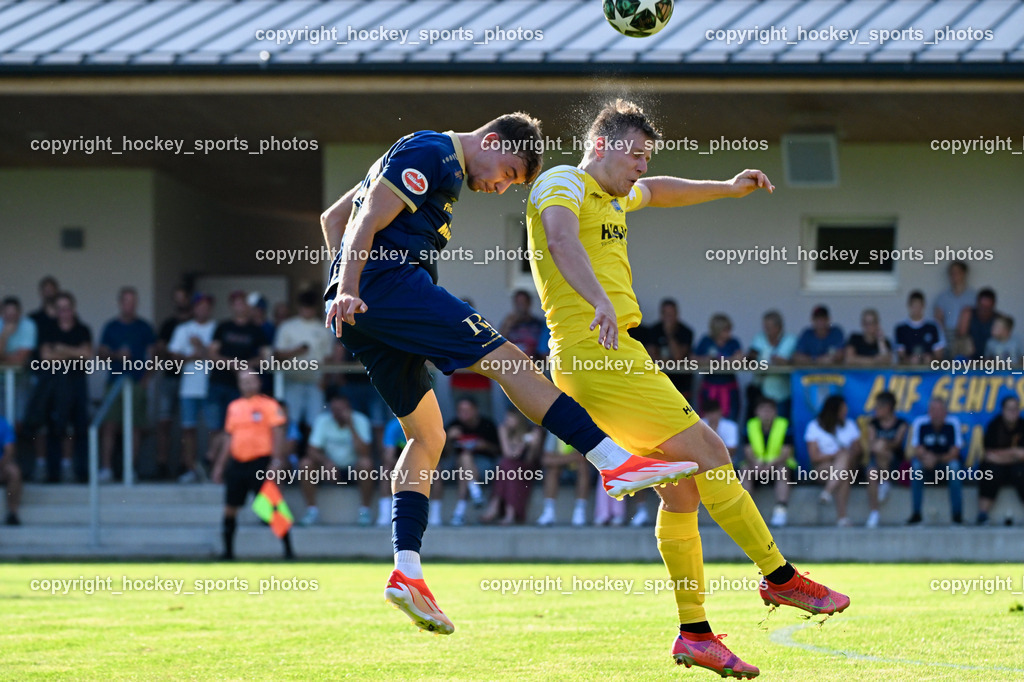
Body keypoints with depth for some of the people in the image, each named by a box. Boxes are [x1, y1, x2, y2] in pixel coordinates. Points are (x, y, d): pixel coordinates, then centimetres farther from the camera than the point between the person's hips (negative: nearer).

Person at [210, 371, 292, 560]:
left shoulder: (268, 405, -2)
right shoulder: (234, 406, 14)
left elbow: (278, 433, -8)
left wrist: (276, 459, -19)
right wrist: (220, 465, 19)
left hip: (261, 461, -5)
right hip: (237, 462, 5)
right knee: (230, 509, 6)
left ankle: (288, 550, -2)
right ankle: (228, 550, 17)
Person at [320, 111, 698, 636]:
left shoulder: (444, 169, 29)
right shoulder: (431, 154, -2)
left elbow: (332, 218, 31)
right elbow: (368, 223, -14)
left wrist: (346, 290, 23)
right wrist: (349, 291, -23)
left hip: (361, 308, 11)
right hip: (388, 281, -11)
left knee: (427, 436, 10)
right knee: (504, 359, -15)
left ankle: (406, 571, -3)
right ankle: (615, 462, -22)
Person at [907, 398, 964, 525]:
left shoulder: (953, 423, -14)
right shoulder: (920, 423, -11)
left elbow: (954, 453, -16)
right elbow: (917, 450, -14)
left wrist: (937, 459, -33)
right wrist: (925, 457, -38)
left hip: (946, 462, -1)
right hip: (926, 462, 1)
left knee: (954, 466, -34)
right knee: (916, 465, -31)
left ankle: (957, 514, -26)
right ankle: (916, 513, -25)